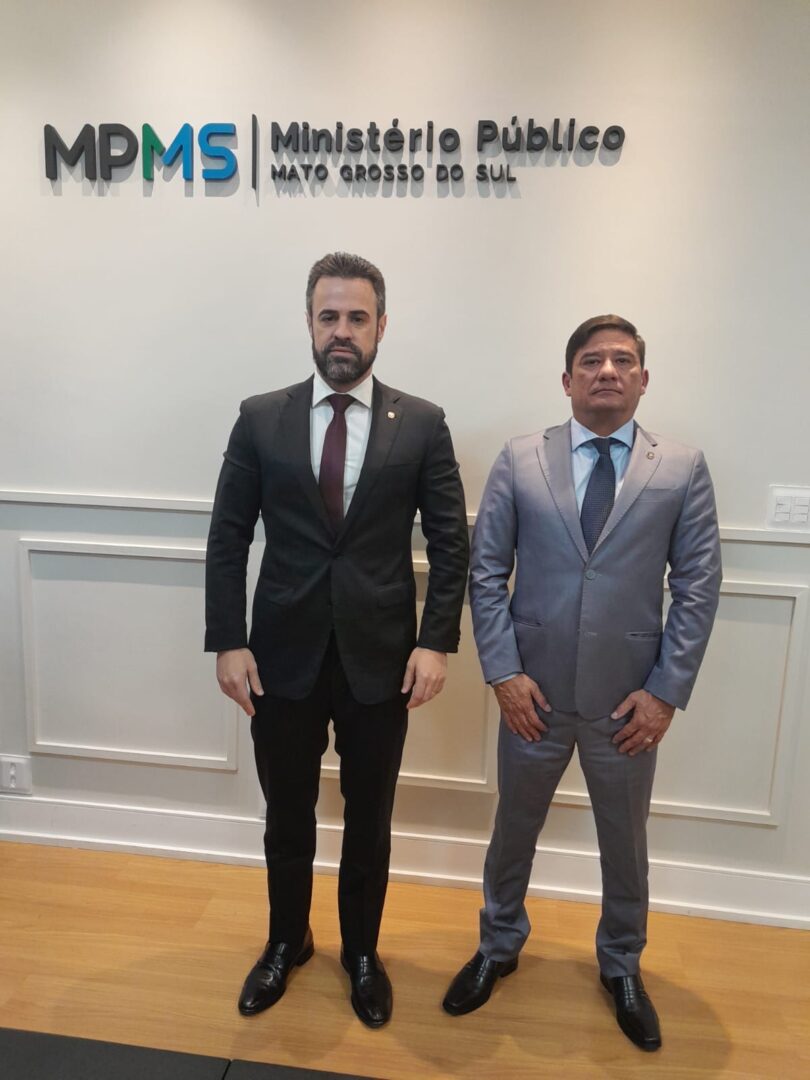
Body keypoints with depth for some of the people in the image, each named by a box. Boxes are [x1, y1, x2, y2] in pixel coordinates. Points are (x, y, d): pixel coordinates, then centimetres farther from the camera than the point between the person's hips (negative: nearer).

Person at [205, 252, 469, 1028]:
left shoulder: (422, 424, -2)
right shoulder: (260, 418, 0)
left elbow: (450, 543, -2)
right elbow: (227, 539, 0)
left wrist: (437, 641, -9)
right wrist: (227, 642, -5)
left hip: (380, 657, 0)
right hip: (282, 654, 1)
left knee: (369, 819, 17)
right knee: (287, 816, 19)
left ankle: (361, 953, 42)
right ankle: (286, 943, 46)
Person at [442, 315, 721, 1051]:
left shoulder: (683, 469, -2)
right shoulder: (519, 461, -2)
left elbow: (698, 588, -3)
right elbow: (486, 570, -3)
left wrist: (667, 691, -8)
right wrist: (503, 671, -9)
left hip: (629, 699, 0)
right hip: (535, 691, 0)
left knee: (625, 842, 19)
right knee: (513, 830, 19)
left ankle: (622, 968, 46)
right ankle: (499, 948, 45)